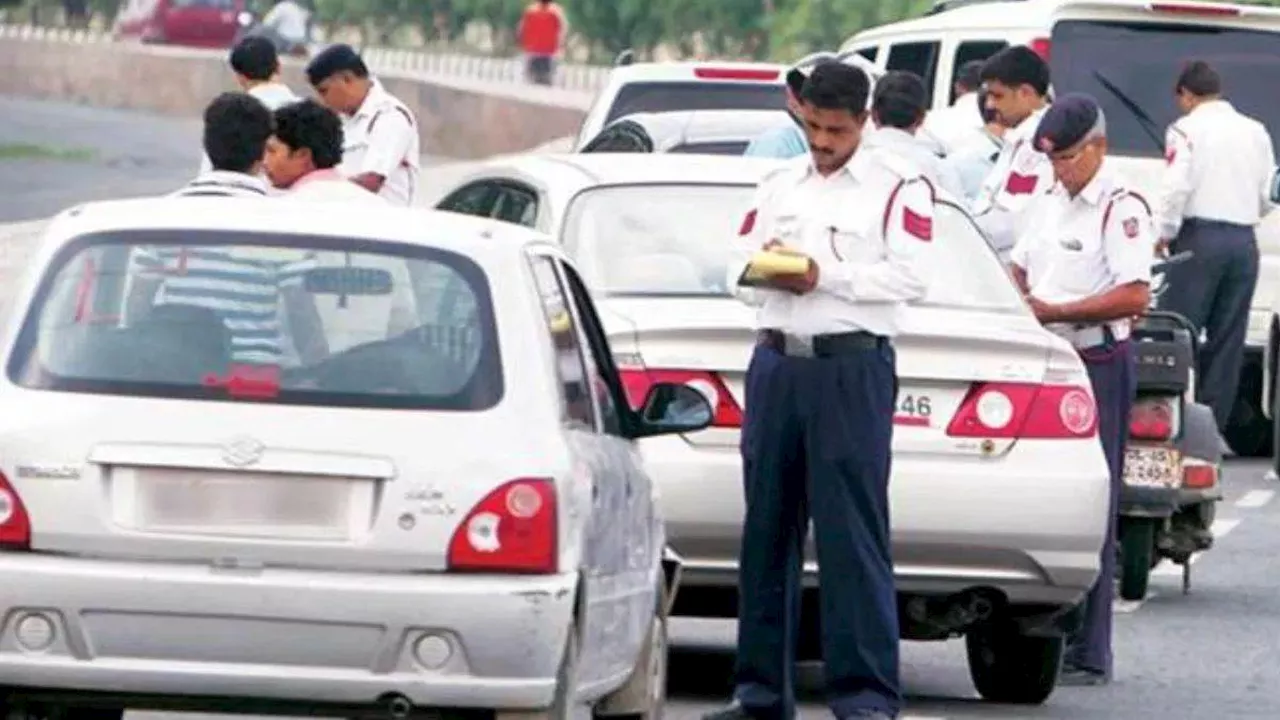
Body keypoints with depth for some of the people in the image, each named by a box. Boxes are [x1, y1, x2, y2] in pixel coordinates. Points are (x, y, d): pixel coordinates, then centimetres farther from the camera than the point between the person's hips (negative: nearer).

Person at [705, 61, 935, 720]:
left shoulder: (898, 186, 2)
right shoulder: (779, 186, 18)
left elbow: (910, 276, -7)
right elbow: (739, 270, 16)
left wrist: (825, 277, -13)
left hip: (853, 367, -5)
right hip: (776, 362, 5)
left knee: (852, 533, -10)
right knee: (767, 528, 7)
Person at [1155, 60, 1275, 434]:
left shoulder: (1187, 129, -5)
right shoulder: (1256, 132, 11)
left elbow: (1177, 186, -15)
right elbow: (1268, 195, 11)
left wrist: (1164, 234, -3)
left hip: (1200, 238, -5)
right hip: (1244, 242, 5)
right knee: (1227, 340, 7)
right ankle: (1212, 426, 7)